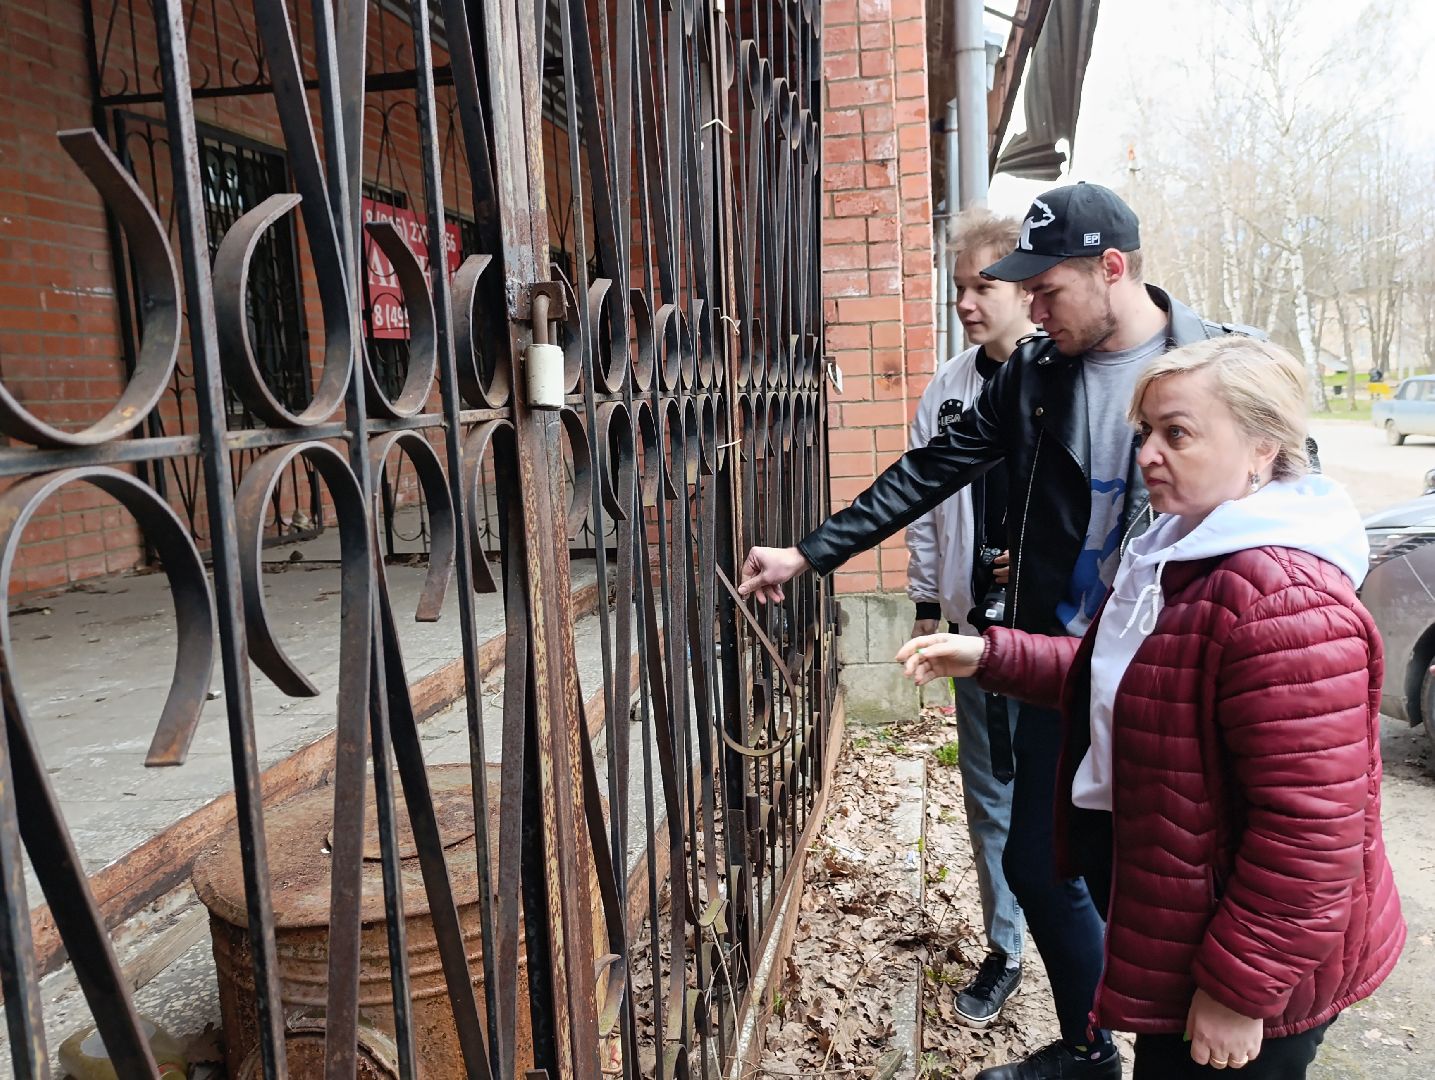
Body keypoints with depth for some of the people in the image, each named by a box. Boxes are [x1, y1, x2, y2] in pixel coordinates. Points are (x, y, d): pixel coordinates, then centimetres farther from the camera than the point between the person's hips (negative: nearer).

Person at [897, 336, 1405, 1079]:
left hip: (1252, 966, -9)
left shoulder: (1287, 604, -30)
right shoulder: (1182, 555, 4)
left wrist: (1241, 991, -22)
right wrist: (991, 655, 1)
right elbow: (1110, 679, 15)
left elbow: (1310, 829, -30)